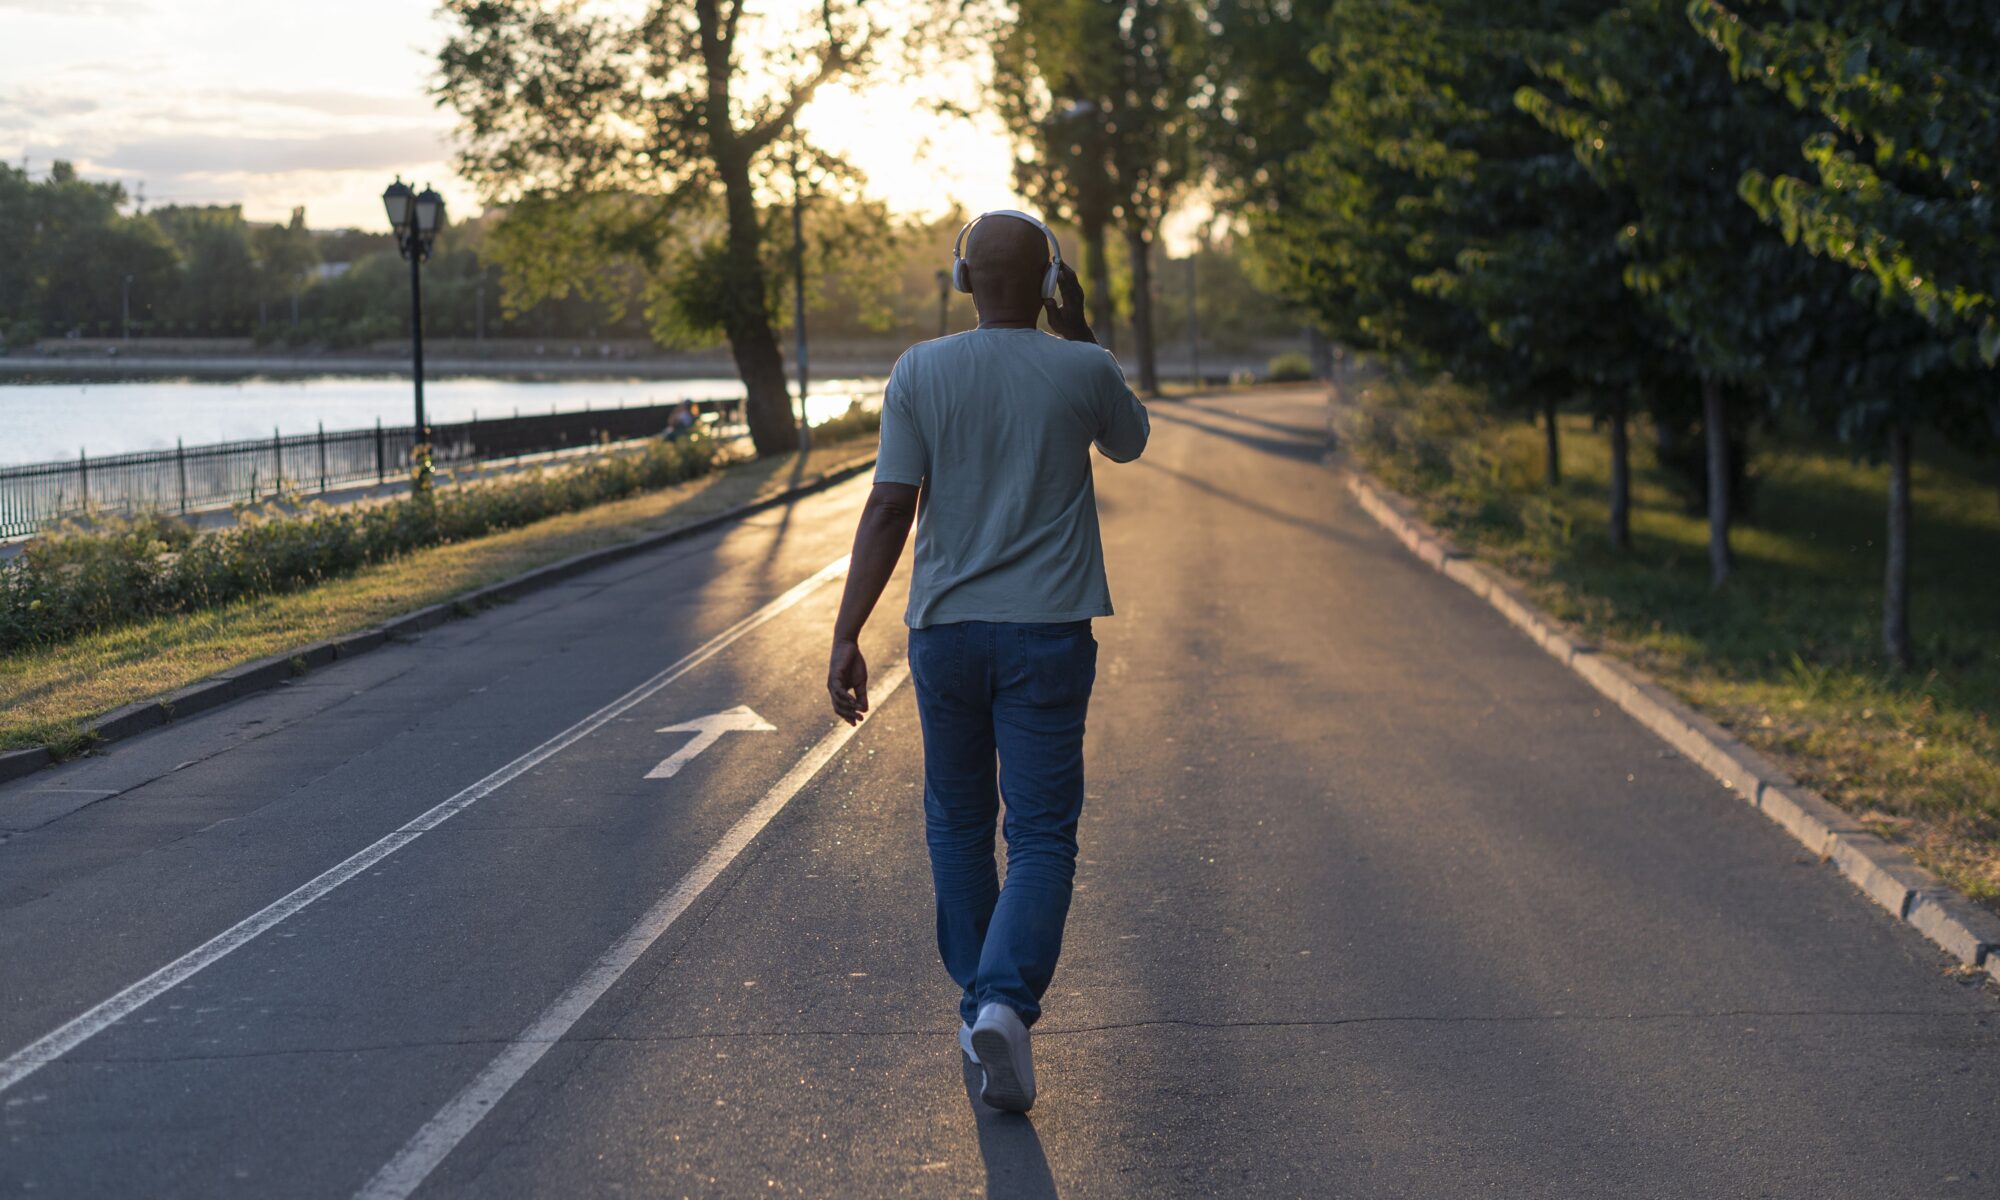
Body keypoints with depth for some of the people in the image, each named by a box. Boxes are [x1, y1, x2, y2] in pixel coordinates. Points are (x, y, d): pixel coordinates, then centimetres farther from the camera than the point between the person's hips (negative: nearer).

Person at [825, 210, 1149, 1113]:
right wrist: (1076, 328, 16)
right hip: (1049, 632, -1)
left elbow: (889, 509, -10)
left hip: (946, 629, 2)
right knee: (1041, 836, 0)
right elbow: (1128, 443, 19)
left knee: (958, 823, 18)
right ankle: (1006, 1001, -20)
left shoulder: (921, 373, -4)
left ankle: (978, 1002, 26)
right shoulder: (1083, 371, -4)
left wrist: (847, 637, -8)